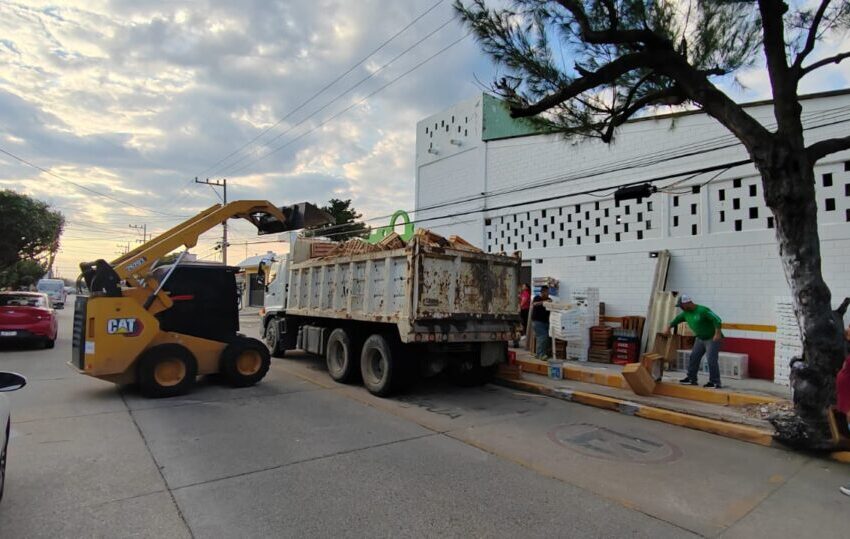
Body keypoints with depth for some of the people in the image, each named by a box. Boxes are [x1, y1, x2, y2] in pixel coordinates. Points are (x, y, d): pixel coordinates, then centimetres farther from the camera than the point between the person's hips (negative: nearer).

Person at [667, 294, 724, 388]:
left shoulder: (702, 310, -24)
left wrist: (717, 333, -36)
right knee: (693, 357, 6)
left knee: (711, 360, -13)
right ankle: (691, 379, 14)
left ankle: (715, 382, -6)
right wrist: (669, 327, 18)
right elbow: (677, 319, 16)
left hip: (712, 338, -8)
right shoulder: (686, 313, 0)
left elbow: (717, 319, -28)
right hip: (700, 338, 8)